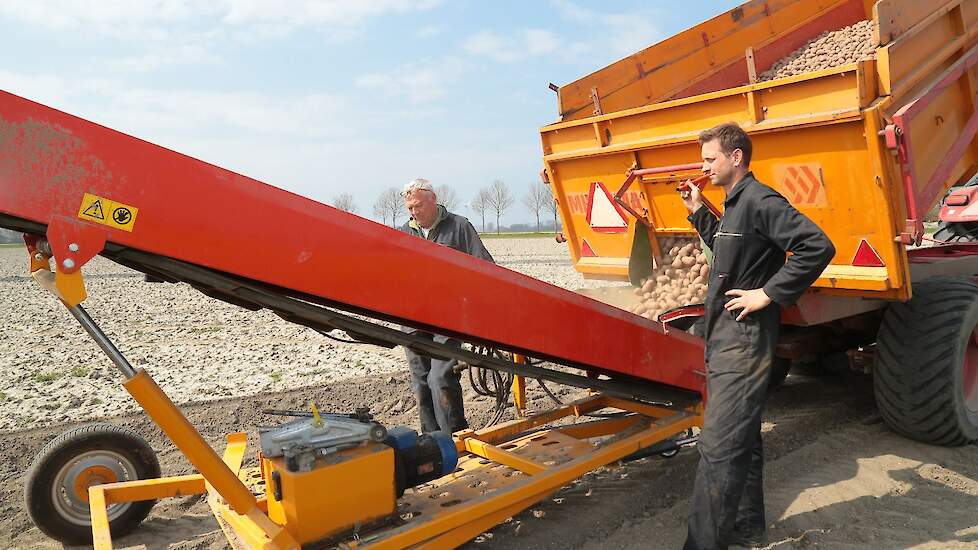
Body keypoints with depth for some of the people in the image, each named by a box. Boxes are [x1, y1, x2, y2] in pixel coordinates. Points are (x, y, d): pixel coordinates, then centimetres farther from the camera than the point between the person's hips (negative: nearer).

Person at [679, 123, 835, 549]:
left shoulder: (759, 200, -15)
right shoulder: (734, 204, 15)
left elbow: (818, 247, -23)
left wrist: (768, 294, -20)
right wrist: (698, 212, 19)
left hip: (744, 339, -11)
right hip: (727, 337, 11)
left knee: (718, 446, -9)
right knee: (742, 438, 18)